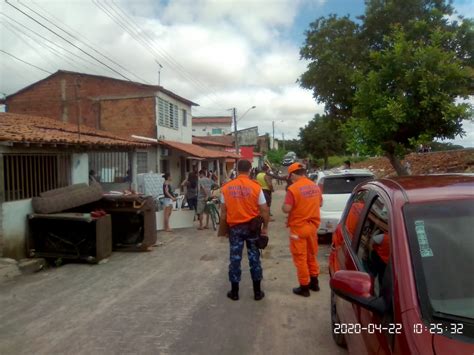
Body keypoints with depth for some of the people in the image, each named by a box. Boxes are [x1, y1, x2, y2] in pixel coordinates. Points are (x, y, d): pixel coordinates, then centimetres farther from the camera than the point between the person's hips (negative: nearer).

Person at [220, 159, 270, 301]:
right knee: (254, 257, 10)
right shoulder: (255, 187, -9)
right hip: (252, 226, -1)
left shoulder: (226, 187, -3)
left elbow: (223, 212, 3)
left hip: (234, 227, 1)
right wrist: (265, 227, 5)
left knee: (235, 258, 10)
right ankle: (257, 292, 18)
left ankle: (234, 292, 20)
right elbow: (264, 210, -7)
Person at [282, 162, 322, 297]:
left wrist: (283, 205, -1)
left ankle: (304, 287, 13)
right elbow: (320, 203, 18)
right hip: (313, 225, 7)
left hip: (299, 227, -7)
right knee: (312, 255, 20)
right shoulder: (315, 186, 4)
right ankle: (314, 282, 32)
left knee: (300, 258, 5)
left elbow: (286, 209, -22)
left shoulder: (293, 188, -19)